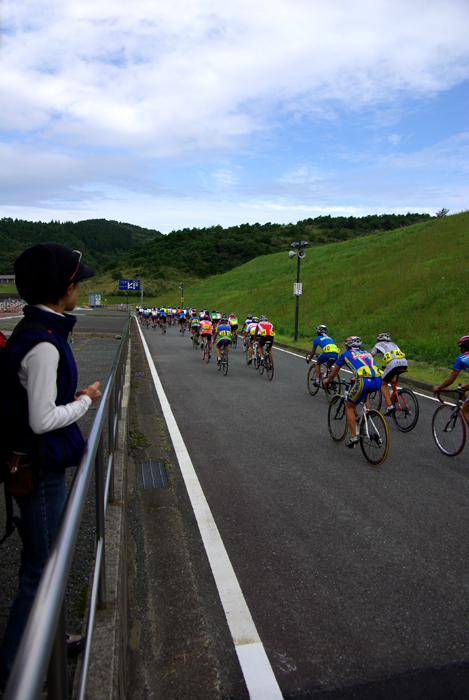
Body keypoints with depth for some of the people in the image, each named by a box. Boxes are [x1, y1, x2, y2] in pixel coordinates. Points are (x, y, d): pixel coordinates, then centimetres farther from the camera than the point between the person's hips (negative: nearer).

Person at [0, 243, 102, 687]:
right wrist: (85, 401, -11)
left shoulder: (38, 333, 6)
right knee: (40, 571, 6)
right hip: (39, 468, -10)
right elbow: (42, 420, -24)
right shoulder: (42, 344, -25)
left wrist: (70, 397, 7)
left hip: (39, 464, 10)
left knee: (42, 560, 24)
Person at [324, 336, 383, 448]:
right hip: (378, 382, 5)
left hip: (363, 382, -5)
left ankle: (354, 437, 8)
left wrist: (327, 380, 53)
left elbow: (334, 373, 32)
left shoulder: (345, 354, 21)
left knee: (349, 406, 14)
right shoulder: (367, 353, 33)